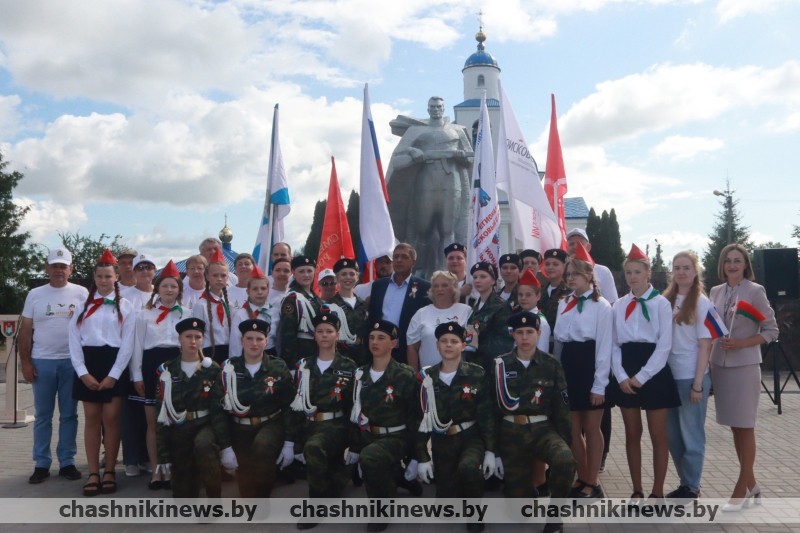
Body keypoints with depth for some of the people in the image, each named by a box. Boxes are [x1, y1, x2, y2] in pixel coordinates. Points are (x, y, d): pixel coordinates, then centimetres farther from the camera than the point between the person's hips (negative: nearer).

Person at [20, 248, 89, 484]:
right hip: (42, 362, 1)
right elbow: (25, 331, 7)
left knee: (69, 415, 7)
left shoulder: (81, 293, 2)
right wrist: (25, 362, 0)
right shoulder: (35, 294, 6)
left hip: (72, 362, -1)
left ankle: (67, 462, 15)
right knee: (43, 416, 7)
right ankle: (41, 464, 15)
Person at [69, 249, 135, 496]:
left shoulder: (125, 306, 5)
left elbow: (127, 344, -2)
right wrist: (83, 372, -9)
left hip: (114, 365, -2)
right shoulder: (83, 305, 10)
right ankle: (93, 473, 10)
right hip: (88, 364, 2)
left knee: (111, 419, 0)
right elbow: (74, 340, 2)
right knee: (91, 419, 5)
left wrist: (113, 375, -10)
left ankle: (110, 472, 10)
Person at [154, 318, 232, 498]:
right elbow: (162, 412, 0)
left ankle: (215, 500, -18)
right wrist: (163, 454, -3)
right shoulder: (167, 371, 1)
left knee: (202, 445, -35)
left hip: (205, 425, -2)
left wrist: (226, 446, -12)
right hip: (179, 431, 2)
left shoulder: (212, 369, -1)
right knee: (183, 487, 4)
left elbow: (218, 409, -5)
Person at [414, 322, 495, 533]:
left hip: (471, 437, -2)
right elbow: (420, 420, -1)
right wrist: (422, 458, -4)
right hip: (442, 441, 2)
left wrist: (490, 451, -10)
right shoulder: (426, 378, -2)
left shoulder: (477, 374, -5)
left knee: (468, 468, -34)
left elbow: (487, 415, -4)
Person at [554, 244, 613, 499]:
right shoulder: (563, 304, 11)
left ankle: (593, 482, 17)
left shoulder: (601, 306, -8)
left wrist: (600, 384, -15)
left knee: (591, 427, 5)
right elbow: (558, 337, 11)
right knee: (573, 428, 11)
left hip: (589, 366, -6)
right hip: (568, 365, 6)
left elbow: (604, 346, -12)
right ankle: (582, 478, 25)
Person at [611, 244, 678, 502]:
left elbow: (664, 346, -9)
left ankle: (657, 492, 13)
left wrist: (641, 377, -13)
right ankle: (636, 491, 19)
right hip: (626, 376, 3)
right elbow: (614, 345, 6)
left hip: (654, 373, -3)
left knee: (658, 435, 3)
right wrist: (622, 377, -8)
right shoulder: (619, 306, 9)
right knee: (632, 434, 9)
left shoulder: (661, 303, -2)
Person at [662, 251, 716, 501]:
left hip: (691, 377, -5)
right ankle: (685, 483, 26)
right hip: (669, 376, 5)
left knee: (691, 434, 6)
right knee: (672, 434, 11)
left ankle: (691, 488, 19)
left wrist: (698, 383, -12)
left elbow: (705, 345, -8)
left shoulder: (702, 303, -6)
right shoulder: (666, 300, 7)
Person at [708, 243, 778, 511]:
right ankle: (751, 485, 24)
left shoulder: (755, 291, -5)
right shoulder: (715, 292, 9)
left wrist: (741, 344, -16)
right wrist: (714, 351, 2)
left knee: (745, 427, 1)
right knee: (735, 427, 11)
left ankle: (741, 489, 9)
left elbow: (772, 330, -5)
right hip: (719, 365, 5)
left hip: (744, 366, -5)